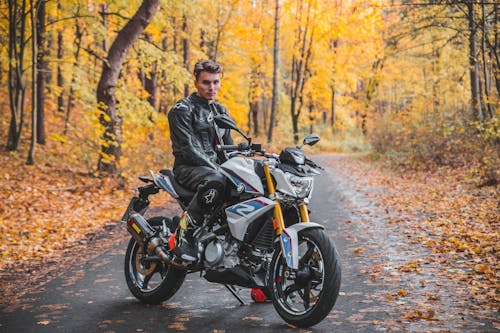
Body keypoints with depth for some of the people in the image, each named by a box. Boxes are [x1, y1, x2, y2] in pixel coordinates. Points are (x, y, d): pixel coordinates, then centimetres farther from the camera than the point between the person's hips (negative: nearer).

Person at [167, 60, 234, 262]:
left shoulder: (220, 111, 20)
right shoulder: (182, 110, -5)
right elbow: (188, 149, -15)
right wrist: (216, 169, -22)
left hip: (216, 167, 7)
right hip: (188, 168, -7)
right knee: (215, 181, -40)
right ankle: (184, 236, -33)